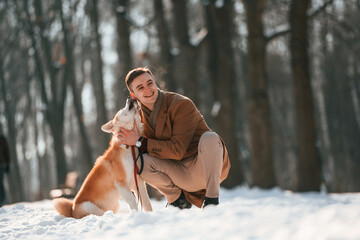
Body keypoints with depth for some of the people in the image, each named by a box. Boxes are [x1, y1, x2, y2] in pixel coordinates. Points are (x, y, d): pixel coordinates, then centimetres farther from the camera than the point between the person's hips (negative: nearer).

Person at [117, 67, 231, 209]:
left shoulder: (182, 105, -16)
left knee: (209, 138, -35)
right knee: (141, 161, -21)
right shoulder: (141, 117, 4)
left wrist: (140, 142, -21)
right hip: (182, 176, 4)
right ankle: (178, 200, 0)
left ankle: (212, 199, -24)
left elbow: (178, 150, -22)